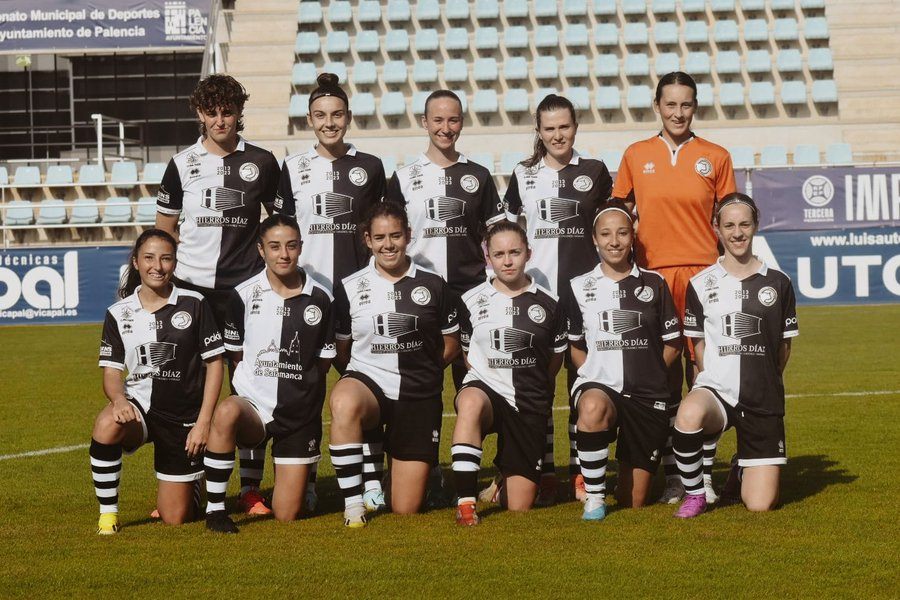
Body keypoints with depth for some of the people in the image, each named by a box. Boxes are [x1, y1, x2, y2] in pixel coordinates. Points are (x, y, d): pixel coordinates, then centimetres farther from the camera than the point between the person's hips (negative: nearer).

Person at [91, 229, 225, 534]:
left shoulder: (194, 304, -5)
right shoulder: (119, 313, 0)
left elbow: (215, 363, -3)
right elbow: (111, 371, -2)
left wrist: (203, 422, -10)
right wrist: (119, 399, -26)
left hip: (184, 417, -1)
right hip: (139, 406, 1)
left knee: (175, 518, 1)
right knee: (106, 426, -38)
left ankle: (190, 483, 38)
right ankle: (107, 513, -18)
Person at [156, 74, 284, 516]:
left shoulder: (260, 162, 6)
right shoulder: (182, 164, 8)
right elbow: (163, 229, 13)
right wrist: (198, 246, 1)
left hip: (246, 286, -1)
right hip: (192, 287, 1)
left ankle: (251, 488, 4)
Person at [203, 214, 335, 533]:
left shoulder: (319, 299, -1)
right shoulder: (244, 295, -3)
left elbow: (324, 361, 9)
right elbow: (237, 356, 7)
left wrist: (294, 383, 6)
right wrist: (259, 384, 2)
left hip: (300, 413, 1)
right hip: (254, 404, -1)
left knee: (287, 514, 0)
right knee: (226, 412, -40)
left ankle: (300, 476, 38)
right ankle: (215, 508, -25)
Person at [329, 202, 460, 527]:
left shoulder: (433, 285, 2)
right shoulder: (349, 288, 1)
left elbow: (450, 345, 11)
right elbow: (340, 352, 8)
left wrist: (420, 370, 3)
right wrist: (361, 376, -4)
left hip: (419, 395, 1)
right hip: (367, 381, -1)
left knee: (406, 509, -2)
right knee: (344, 402, -42)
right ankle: (353, 504, -28)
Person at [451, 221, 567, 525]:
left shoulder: (547, 304, 1)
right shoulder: (472, 302, 0)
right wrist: (493, 374, 4)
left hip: (529, 404, 1)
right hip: (485, 387, -1)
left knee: (519, 507, 1)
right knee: (471, 402, -43)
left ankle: (507, 480, 39)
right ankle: (465, 501, -37)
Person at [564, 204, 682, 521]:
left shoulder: (653, 284, 5)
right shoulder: (579, 288, 5)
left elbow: (672, 343, 9)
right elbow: (575, 346, 12)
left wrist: (644, 372, 0)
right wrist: (593, 373, -4)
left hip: (647, 396, 1)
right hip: (598, 384, -1)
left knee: (633, 503, 2)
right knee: (593, 408, -42)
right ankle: (594, 499, -27)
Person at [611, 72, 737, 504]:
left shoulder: (716, 157, 6)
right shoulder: (636, 156, 8)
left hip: (702, 273, -1)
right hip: (653, 274, 1)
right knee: (663, 376, 2)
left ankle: (704, 473, 4)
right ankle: (672, 476, 8)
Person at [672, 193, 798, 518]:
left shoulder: (777, 283, 4)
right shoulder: (701, 284, 3)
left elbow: (784, 347, 12)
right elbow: (699, 344, 11)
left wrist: (762, 382, 12)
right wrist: (718, 380, 3)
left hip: (764, 398, 1)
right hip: (715, 389, -1)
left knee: (760, 504, -5)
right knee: (689, 414, -41)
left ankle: (745, 467, 34)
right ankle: (694, 494, -14)